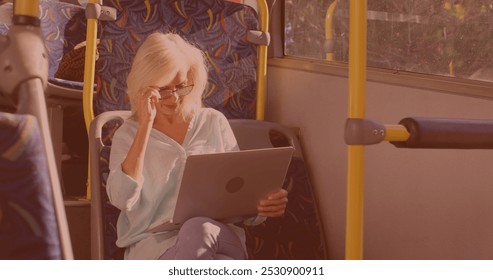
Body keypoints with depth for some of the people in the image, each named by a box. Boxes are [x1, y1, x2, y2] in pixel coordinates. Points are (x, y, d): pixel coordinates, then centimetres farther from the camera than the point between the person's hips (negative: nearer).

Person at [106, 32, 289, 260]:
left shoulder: (214, 122, 15)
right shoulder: (128, 134, 10)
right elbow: (122, 199, -9)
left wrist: (264, 204, -11)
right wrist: (146, 125, -10)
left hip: (219, 239, 1)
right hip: (153, 243, -1)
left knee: (198, 231, -37)